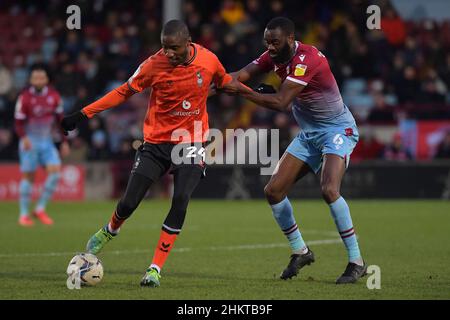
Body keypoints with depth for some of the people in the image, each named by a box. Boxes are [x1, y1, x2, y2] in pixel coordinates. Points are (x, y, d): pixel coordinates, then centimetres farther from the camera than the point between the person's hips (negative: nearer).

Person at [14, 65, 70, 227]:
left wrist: (64, 142, 9)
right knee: (28, 176, -3)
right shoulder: (25, 97, -10)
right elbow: (19, 122, -9)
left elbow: (60, 119, 11)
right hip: (29, 142, -4)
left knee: (55, 170, -13)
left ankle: (40, 209, -2)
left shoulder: (54, 96, 1)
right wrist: (24, 137, -27)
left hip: (47, 142, 4)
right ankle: (24, 214, 7)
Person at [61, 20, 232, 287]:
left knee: (180, 202, -17)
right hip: (156, 142, 0)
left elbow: (226, 83, 14)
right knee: (129, 203, -5)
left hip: (191, 143, 0)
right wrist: (83, 114, -4)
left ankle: (155, 270, -8)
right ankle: (110, 231, 32)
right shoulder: (154, 65, -13)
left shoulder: (208, 60, -9)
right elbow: (124, 92, -2)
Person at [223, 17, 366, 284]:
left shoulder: (306, 59, -26)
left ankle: (357, 262, -18)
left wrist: (243, 91, -32)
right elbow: (245, 73, -10)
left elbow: (281, 103, -31)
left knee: (329, 190, -28)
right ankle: (300, 252, 19)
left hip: (337, 130, -9)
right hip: (308, 134, 9)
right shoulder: (274, 56, -1)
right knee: (273, 191, 1)